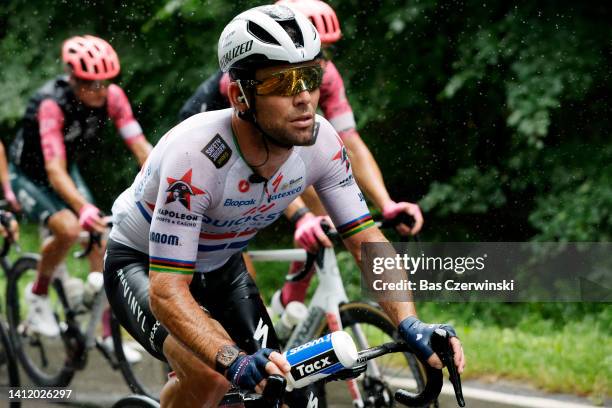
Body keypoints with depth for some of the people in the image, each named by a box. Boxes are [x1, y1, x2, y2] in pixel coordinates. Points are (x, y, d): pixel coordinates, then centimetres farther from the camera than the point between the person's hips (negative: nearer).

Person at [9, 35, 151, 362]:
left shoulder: (112, 96, -22)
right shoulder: (51, 104, -36)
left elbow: (140, 147, -24)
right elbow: (54, 171, -44)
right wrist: (84, 208, -60)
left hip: (69, 170, 5)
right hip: (28, 175, -5)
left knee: (100, 238, -9)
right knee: (68, 228, -28)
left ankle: (110, 333, -3)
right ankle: (38, 294, -1)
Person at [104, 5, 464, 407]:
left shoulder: (322, 143, -22)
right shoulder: (195, 158, -38)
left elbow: (366, 240, -15)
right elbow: (167, 291, -40)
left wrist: (410, 325, -32)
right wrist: (235, 361, -56)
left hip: (220, 267, 6)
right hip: (142, 265, -6)